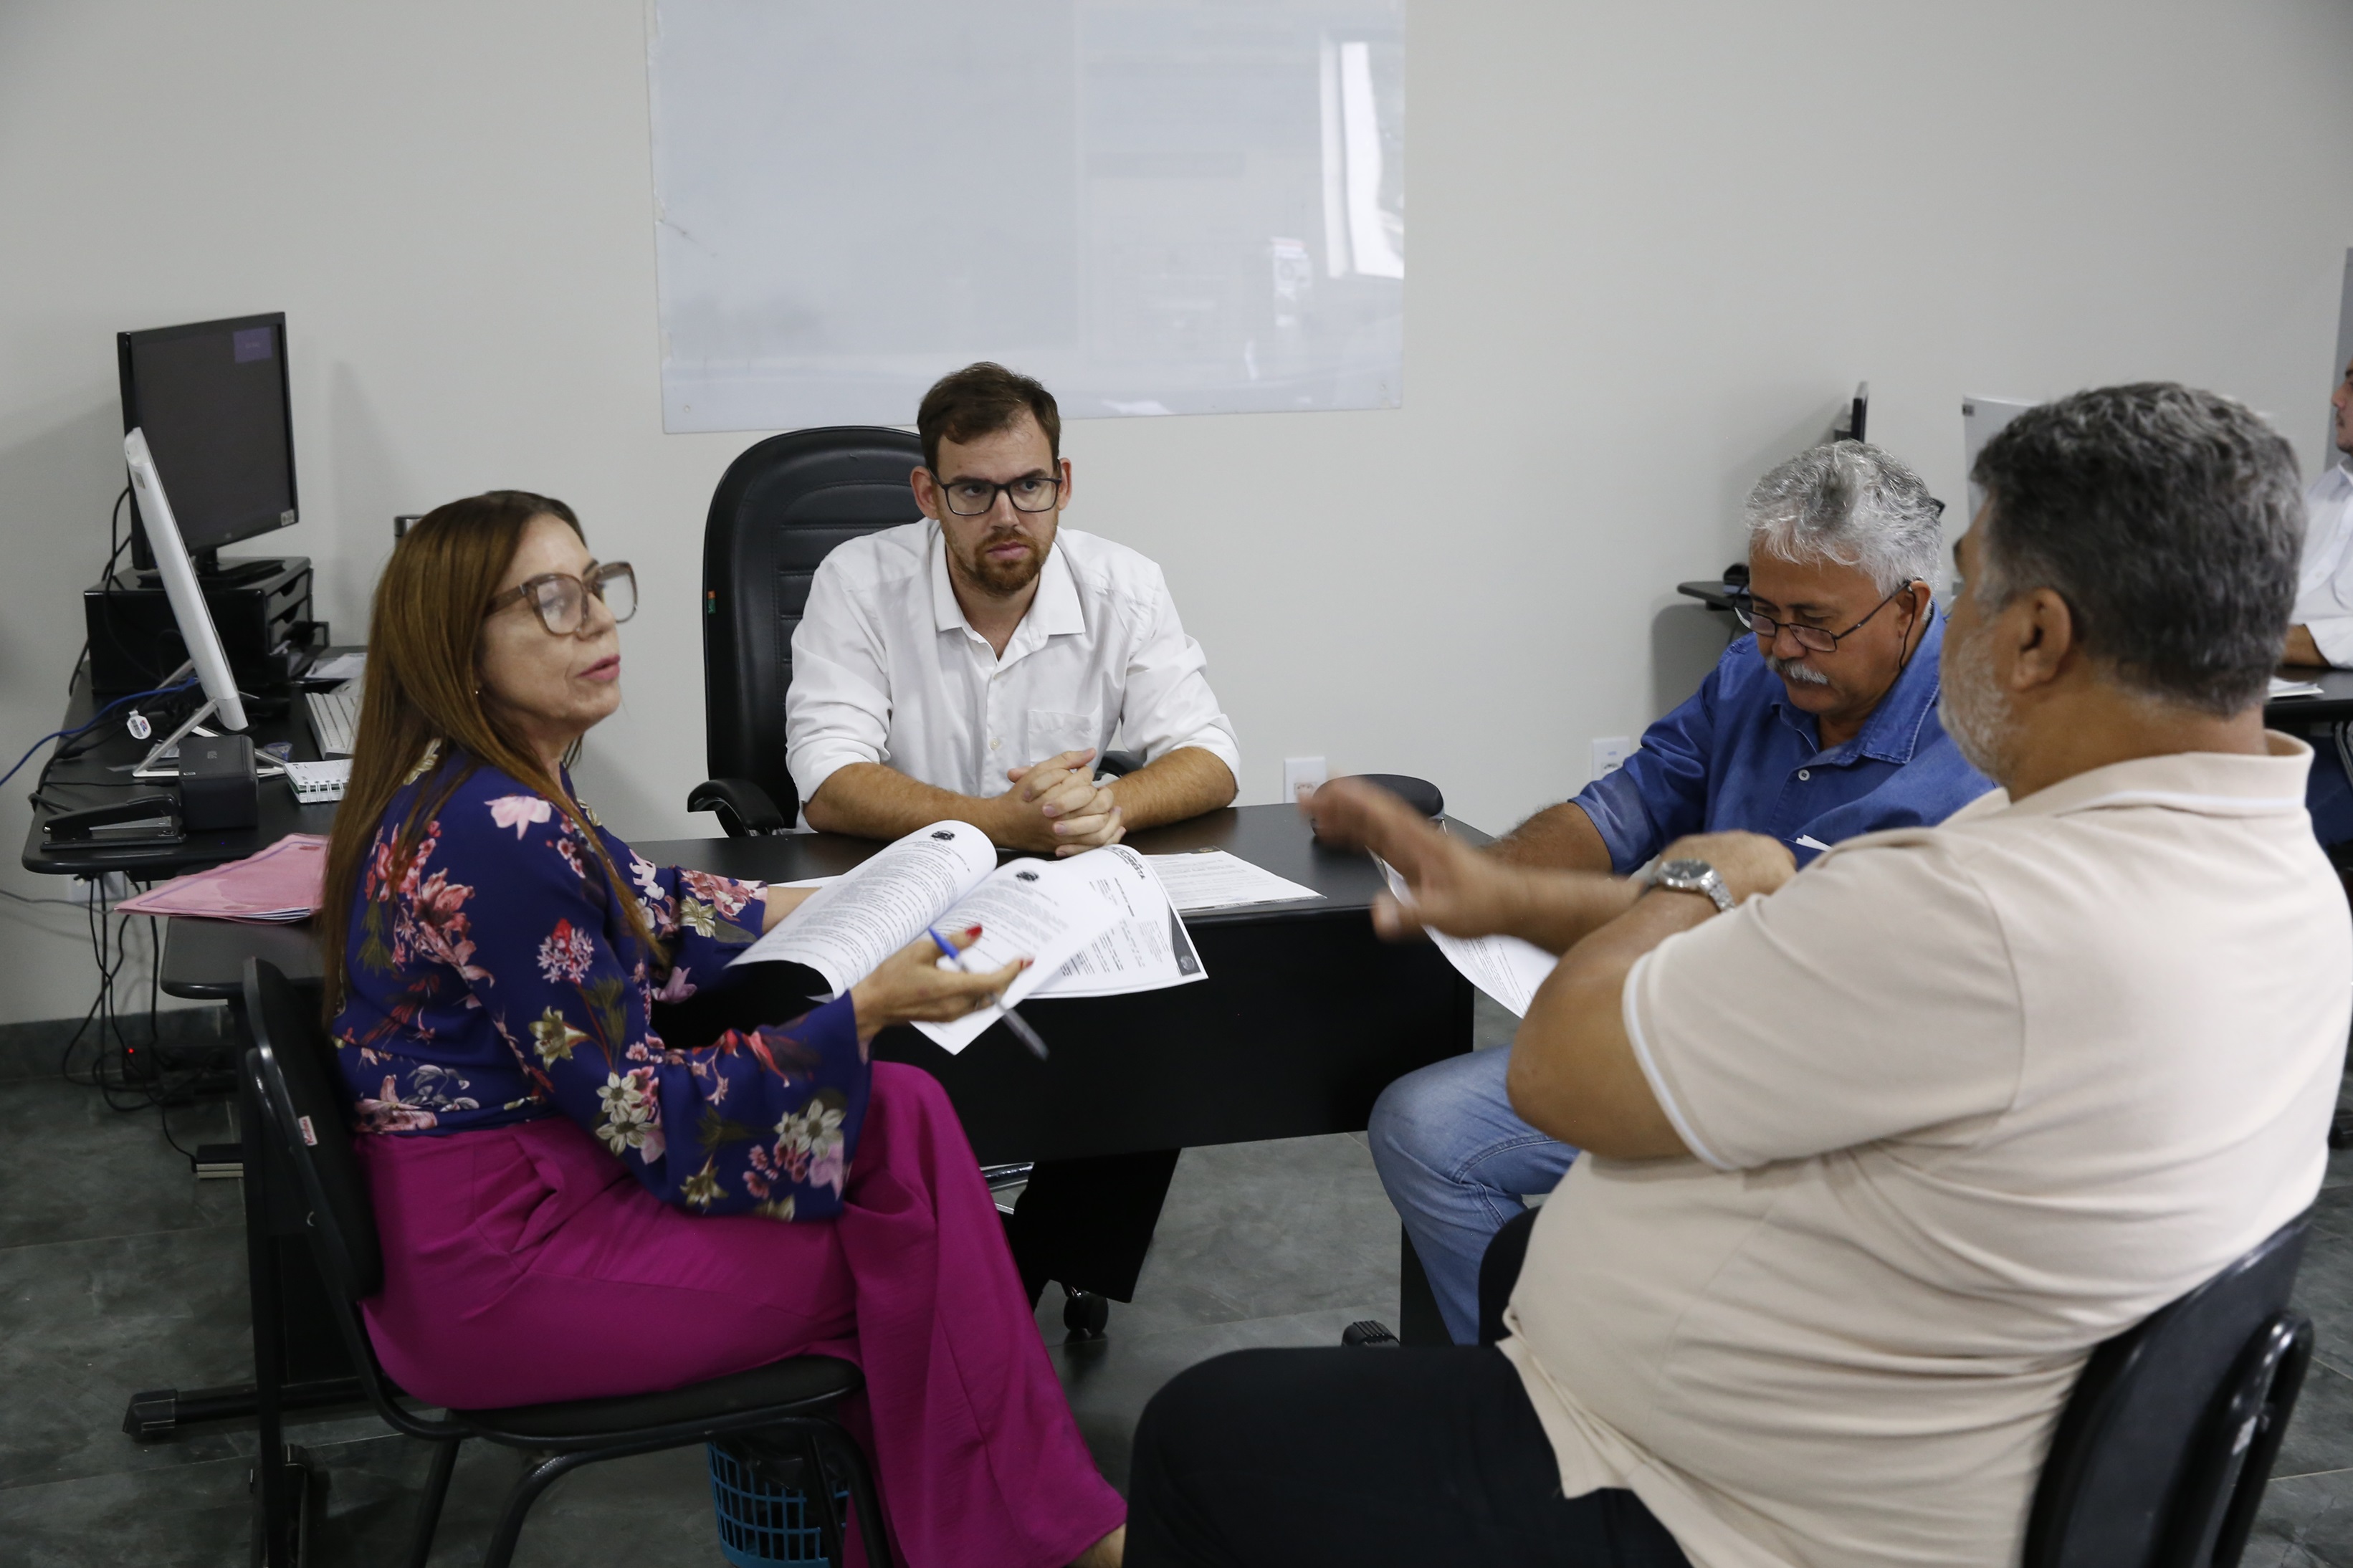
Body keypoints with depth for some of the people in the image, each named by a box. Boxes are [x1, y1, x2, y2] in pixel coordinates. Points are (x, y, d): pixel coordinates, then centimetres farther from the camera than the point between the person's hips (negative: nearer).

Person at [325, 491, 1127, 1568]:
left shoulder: (490, 788, 4)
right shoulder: (494, 835, -26)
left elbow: (641, 910, 23)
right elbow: (648, 1115, -22)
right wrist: (867, 1012, -23)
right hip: (490, 1272, -9)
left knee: (895, 1112, 4)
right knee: (906, 1162, -3)